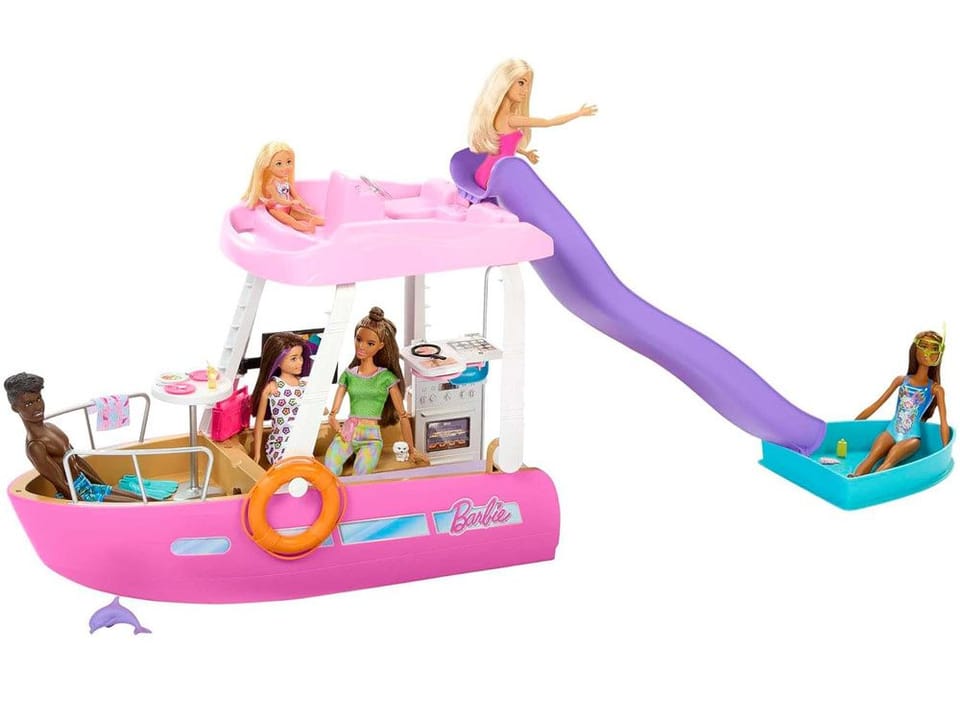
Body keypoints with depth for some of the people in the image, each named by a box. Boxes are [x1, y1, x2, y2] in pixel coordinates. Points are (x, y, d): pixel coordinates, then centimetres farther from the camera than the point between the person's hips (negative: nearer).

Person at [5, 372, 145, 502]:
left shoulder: (50, 427, 8)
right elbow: (62, 486, -22)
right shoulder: (35, 446, -20)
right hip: (77, 497, -9)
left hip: (88, 486, 9)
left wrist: (106, 488, 17)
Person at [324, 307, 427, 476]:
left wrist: (411, 449, 5)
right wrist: (337, 426, -11)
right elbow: (333, 414, 10)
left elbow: (402, 415, 4)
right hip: (347, 432, 3)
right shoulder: (348, 375, 12)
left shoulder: (386, 377, 3)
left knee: (360, 475, -34)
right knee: (329, 470, -28)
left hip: (371, 436, -3)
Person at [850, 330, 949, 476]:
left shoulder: (935, 389, 5)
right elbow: (876, 406, 15)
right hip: (891, 431, 3)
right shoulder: (901, 380, 12)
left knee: (889, 461, -34)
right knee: (871, 457, -30)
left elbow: (943, 423, -1)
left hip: (911, 437, -3)